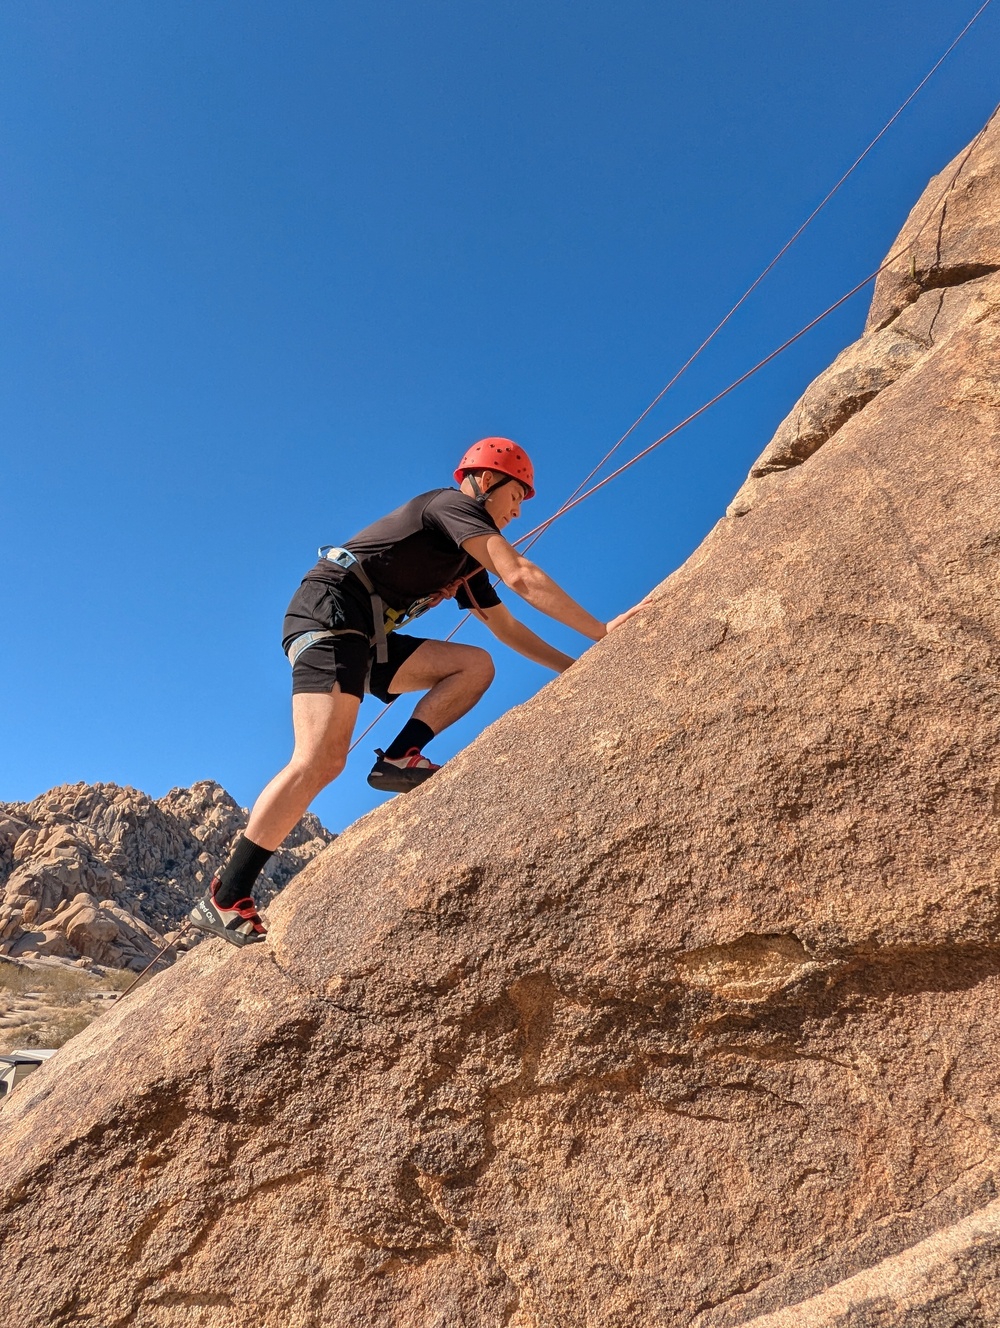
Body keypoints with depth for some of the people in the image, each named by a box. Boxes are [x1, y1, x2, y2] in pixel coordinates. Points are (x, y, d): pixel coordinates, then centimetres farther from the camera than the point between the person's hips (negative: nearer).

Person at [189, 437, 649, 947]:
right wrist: (601, 630, -14)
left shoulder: (468, 561, 23)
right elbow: (522, 578, -16)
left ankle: (399, 758, -9)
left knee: (475, 664, 2)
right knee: (321, 760, -23)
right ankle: (224, 899, -20)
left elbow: (508, 628, 27)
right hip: (326, 613, -10)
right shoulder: (452, 504, -4)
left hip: (367, 640, 10)